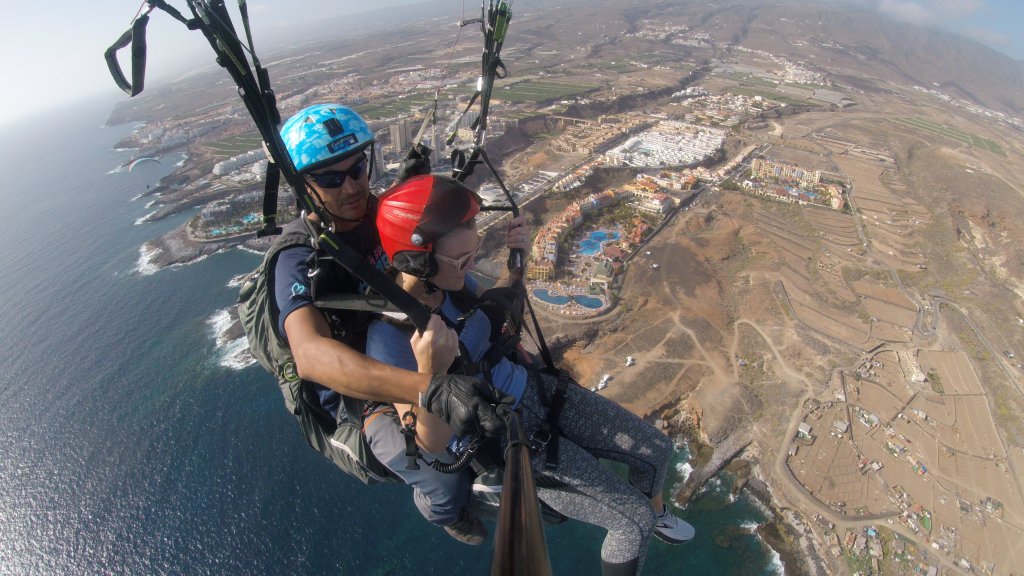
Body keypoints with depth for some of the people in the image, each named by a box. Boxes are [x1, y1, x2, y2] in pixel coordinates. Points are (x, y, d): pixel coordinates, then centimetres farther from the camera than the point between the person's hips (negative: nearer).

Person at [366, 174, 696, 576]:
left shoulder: (450, 281, -9)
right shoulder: (389, 338, -28)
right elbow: (434, 443, -23)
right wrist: (431, 372, -42)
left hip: (538, 390, 7)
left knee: (657, 451, 14)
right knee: (634, 522, -3)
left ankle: (655, 512, 47)